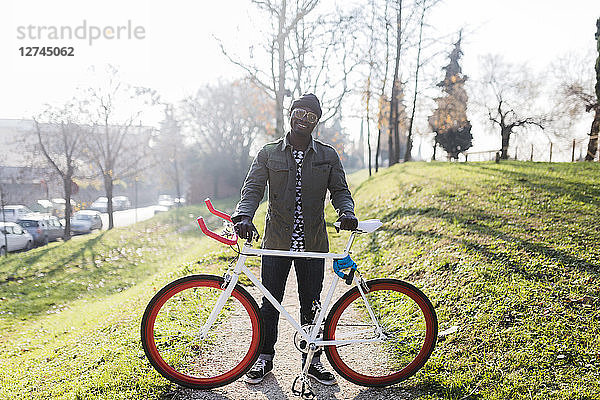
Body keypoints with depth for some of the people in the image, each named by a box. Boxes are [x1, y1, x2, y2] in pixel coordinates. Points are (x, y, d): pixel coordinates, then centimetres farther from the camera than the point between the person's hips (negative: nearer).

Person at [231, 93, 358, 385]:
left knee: (311, 304, 10)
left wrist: (346, 212, -17)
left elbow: (340, 190, 5)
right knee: (269, 303, 8)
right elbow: (252, 188, -4)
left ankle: (312, 360, 27)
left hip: (313, 245, 1)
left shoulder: (328, 155, 6)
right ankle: (265, 358, 27)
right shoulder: (268, 153, 3)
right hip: (276, 243, 0)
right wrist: (244, 216, -23)